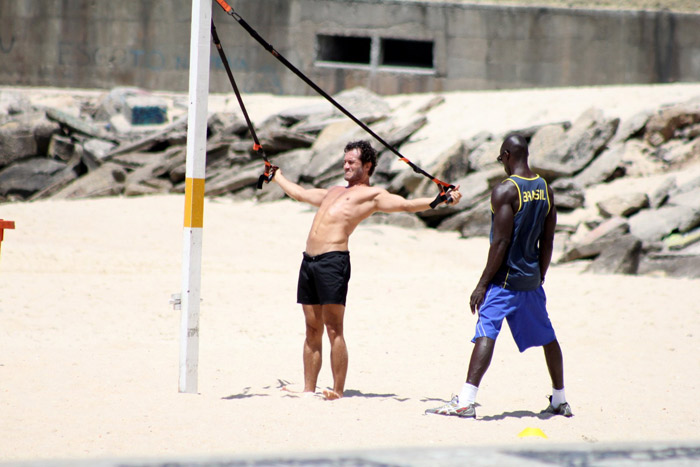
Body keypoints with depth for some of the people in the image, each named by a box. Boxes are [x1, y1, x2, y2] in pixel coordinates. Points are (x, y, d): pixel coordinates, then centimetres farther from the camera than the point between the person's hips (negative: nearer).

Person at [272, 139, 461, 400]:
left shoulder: (373, 195, 6)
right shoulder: (333, 192, 29)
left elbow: (407, 205, -4)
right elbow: (299, 193, 45)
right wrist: (277, 177, 59)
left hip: (333, 260, -7)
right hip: (309, 260, 7)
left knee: (333, 328, -9)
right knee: (312, 329, 8)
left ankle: (338, 391, -7)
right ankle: (309, 389, 11)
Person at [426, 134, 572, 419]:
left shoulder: (505, 190, -14)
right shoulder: (545, 189, 8)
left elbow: (501, 242, -18)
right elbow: (548, 240, 12)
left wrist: (483, 284, -15)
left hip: (506, 278, -8)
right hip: (532, 278, 8)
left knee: (486, 333, -15)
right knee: (546, 336, 19)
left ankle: (465, 401, -27)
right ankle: (559, 401, 31)